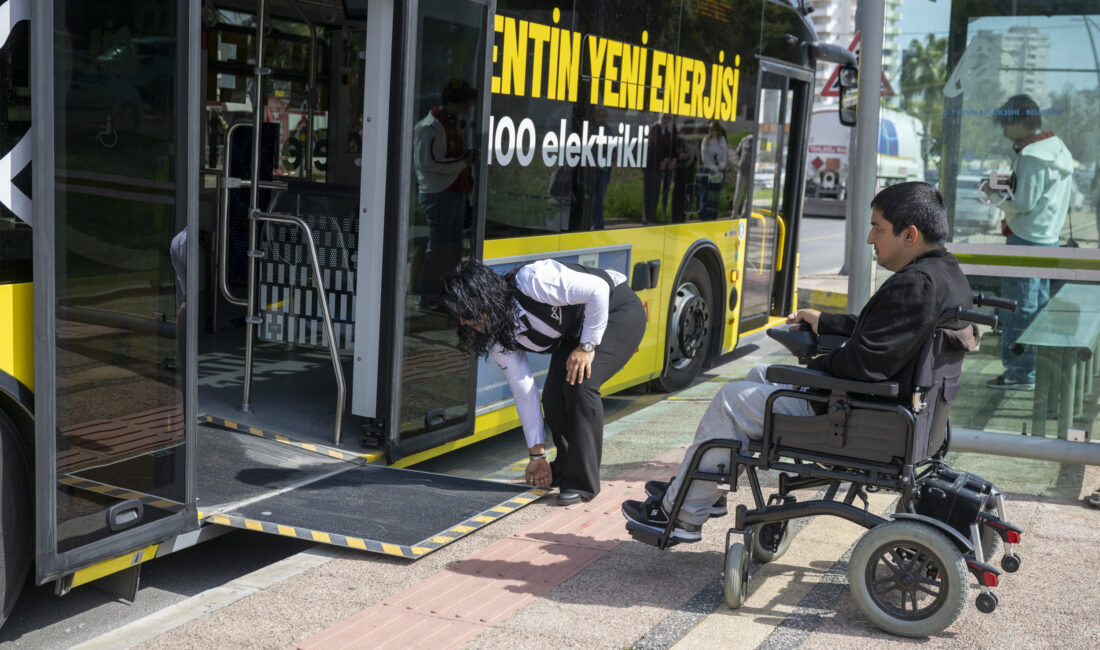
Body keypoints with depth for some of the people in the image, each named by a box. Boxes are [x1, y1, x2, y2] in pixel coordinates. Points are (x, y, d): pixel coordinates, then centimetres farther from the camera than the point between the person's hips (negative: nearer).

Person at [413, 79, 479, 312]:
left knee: (454, 246, 14)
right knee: (439, 246, -8)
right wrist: (463, 163, -17)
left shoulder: (456, 124, 18)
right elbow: (429, 162, -21)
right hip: (438, 194, -10)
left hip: (456, 192, 10)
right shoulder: (430, 127, -13)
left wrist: (469, 157, 8)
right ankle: (427, 297, -1)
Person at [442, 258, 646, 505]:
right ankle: (566, 469, 18)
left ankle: (582, 482, -14)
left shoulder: (530, 282, -36)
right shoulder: (498, 339, -12)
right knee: (552, 399, -9)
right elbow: (524, 392, -6)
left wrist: (587, 346, -27)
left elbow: (598, 289, -32)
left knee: (580, 384, -25)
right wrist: (537, 454, -3)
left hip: (618, 311, -7)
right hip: (572, 334, 7)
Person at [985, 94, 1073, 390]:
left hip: (1026, 239, -10)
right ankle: (1039, 368, 23)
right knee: (1039, 304, 16)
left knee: (1019, 306, -5)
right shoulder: (1057, 149, 14)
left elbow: (1023, 203, -19)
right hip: (1049, 238, 10)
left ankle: (1020, 372, -2)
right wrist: (1009, 184, 12)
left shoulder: (1032, 156, -18)